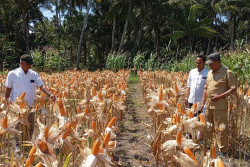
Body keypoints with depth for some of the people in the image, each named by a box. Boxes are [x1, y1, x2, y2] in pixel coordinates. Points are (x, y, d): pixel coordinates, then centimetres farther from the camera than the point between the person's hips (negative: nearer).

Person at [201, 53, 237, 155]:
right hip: (208, 105, 7)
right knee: (208, 127, 16)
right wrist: (203, 102, 15)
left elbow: (233, 88, -11)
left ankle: (223, 150, 11)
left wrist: (220, 96, -18)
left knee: (220, 129, -2)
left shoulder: (227, 73, -8)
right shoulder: (210, 73, 14)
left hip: (220, 105, -7)